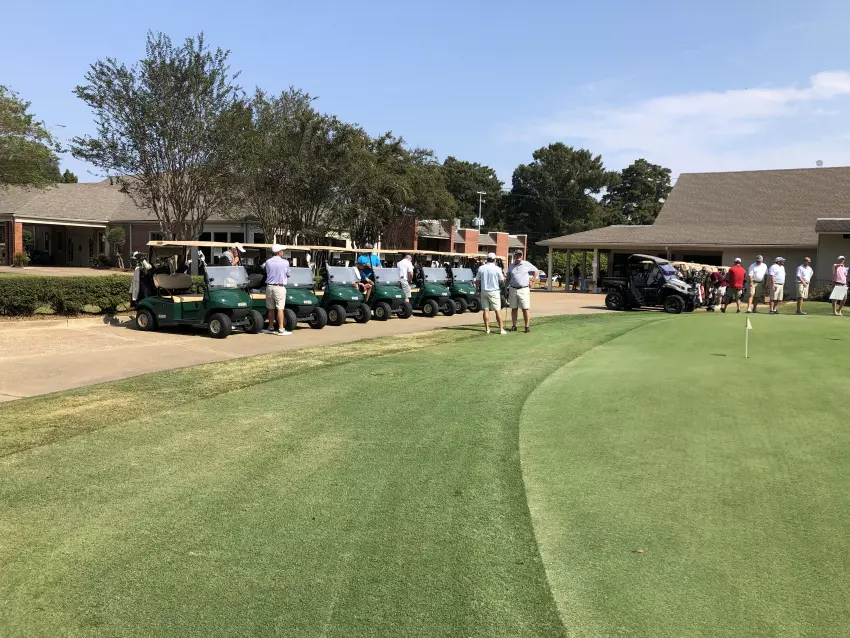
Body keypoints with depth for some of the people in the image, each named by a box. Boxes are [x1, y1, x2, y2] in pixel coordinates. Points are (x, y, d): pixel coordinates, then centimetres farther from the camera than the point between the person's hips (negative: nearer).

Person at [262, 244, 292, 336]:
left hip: (269, 286, 4)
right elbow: (288, 275, 7)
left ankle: (271, 328, 20)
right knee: (280, 308, -5)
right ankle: (281, 329, -6)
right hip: (280, 287, -4)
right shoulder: (285, 262, -5)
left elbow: (267, 273, 13)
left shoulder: (268, 262, 4)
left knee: (271, 308, 12)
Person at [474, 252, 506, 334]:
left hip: (484, 291, 3)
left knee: (485, 310, 7)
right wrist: (503, 276, 17)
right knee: (498, 310, 0)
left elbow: (477, 281, 5)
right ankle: (501, 329, 0)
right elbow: (502, 280, -3)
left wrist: (478, 291, 16)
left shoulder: (481, 268, 1)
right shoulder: (497, 269, -9)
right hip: (494, 291, -3)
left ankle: (487, 329, 8)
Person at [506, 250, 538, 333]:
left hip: (524, 289, -3)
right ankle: (514, 326, 13)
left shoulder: (527, 264, 1)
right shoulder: (511, 266, 12)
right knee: (513, 309, 7)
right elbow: (508, 278, 18)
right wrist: (506, 289, 11)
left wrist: (532, 281, 3)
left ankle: (527, 326, -1)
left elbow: (536, 271, 11)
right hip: (513, 289, 3)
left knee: (525, 309, -5)